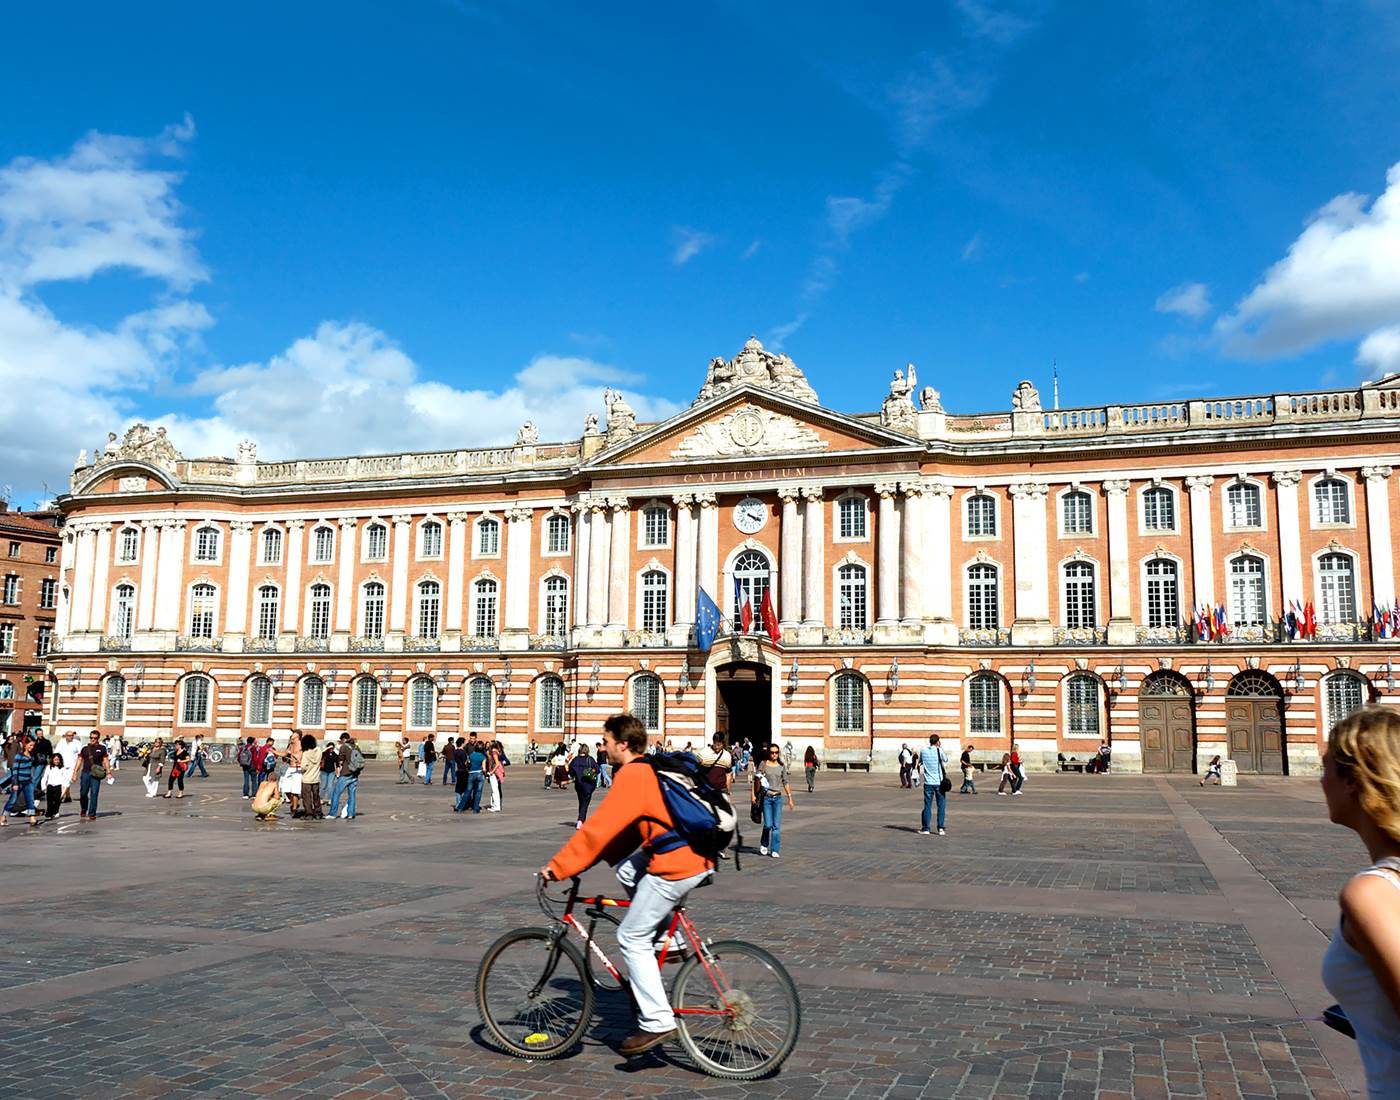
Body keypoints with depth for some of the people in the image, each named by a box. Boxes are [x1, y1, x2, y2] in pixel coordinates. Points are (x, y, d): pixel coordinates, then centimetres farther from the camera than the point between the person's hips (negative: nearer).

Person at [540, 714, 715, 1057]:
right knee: (626, 870, 25)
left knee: (632, 939, 0)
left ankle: (656, 1022, 2)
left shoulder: (632, 776, -12)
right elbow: (626, 829, 23)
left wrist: (558, 867, -7)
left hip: (677, 864, -9)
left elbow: (599, 828, -14)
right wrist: (590, 860, 22)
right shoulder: (650, 769, 17)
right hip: (699, 855, 9)